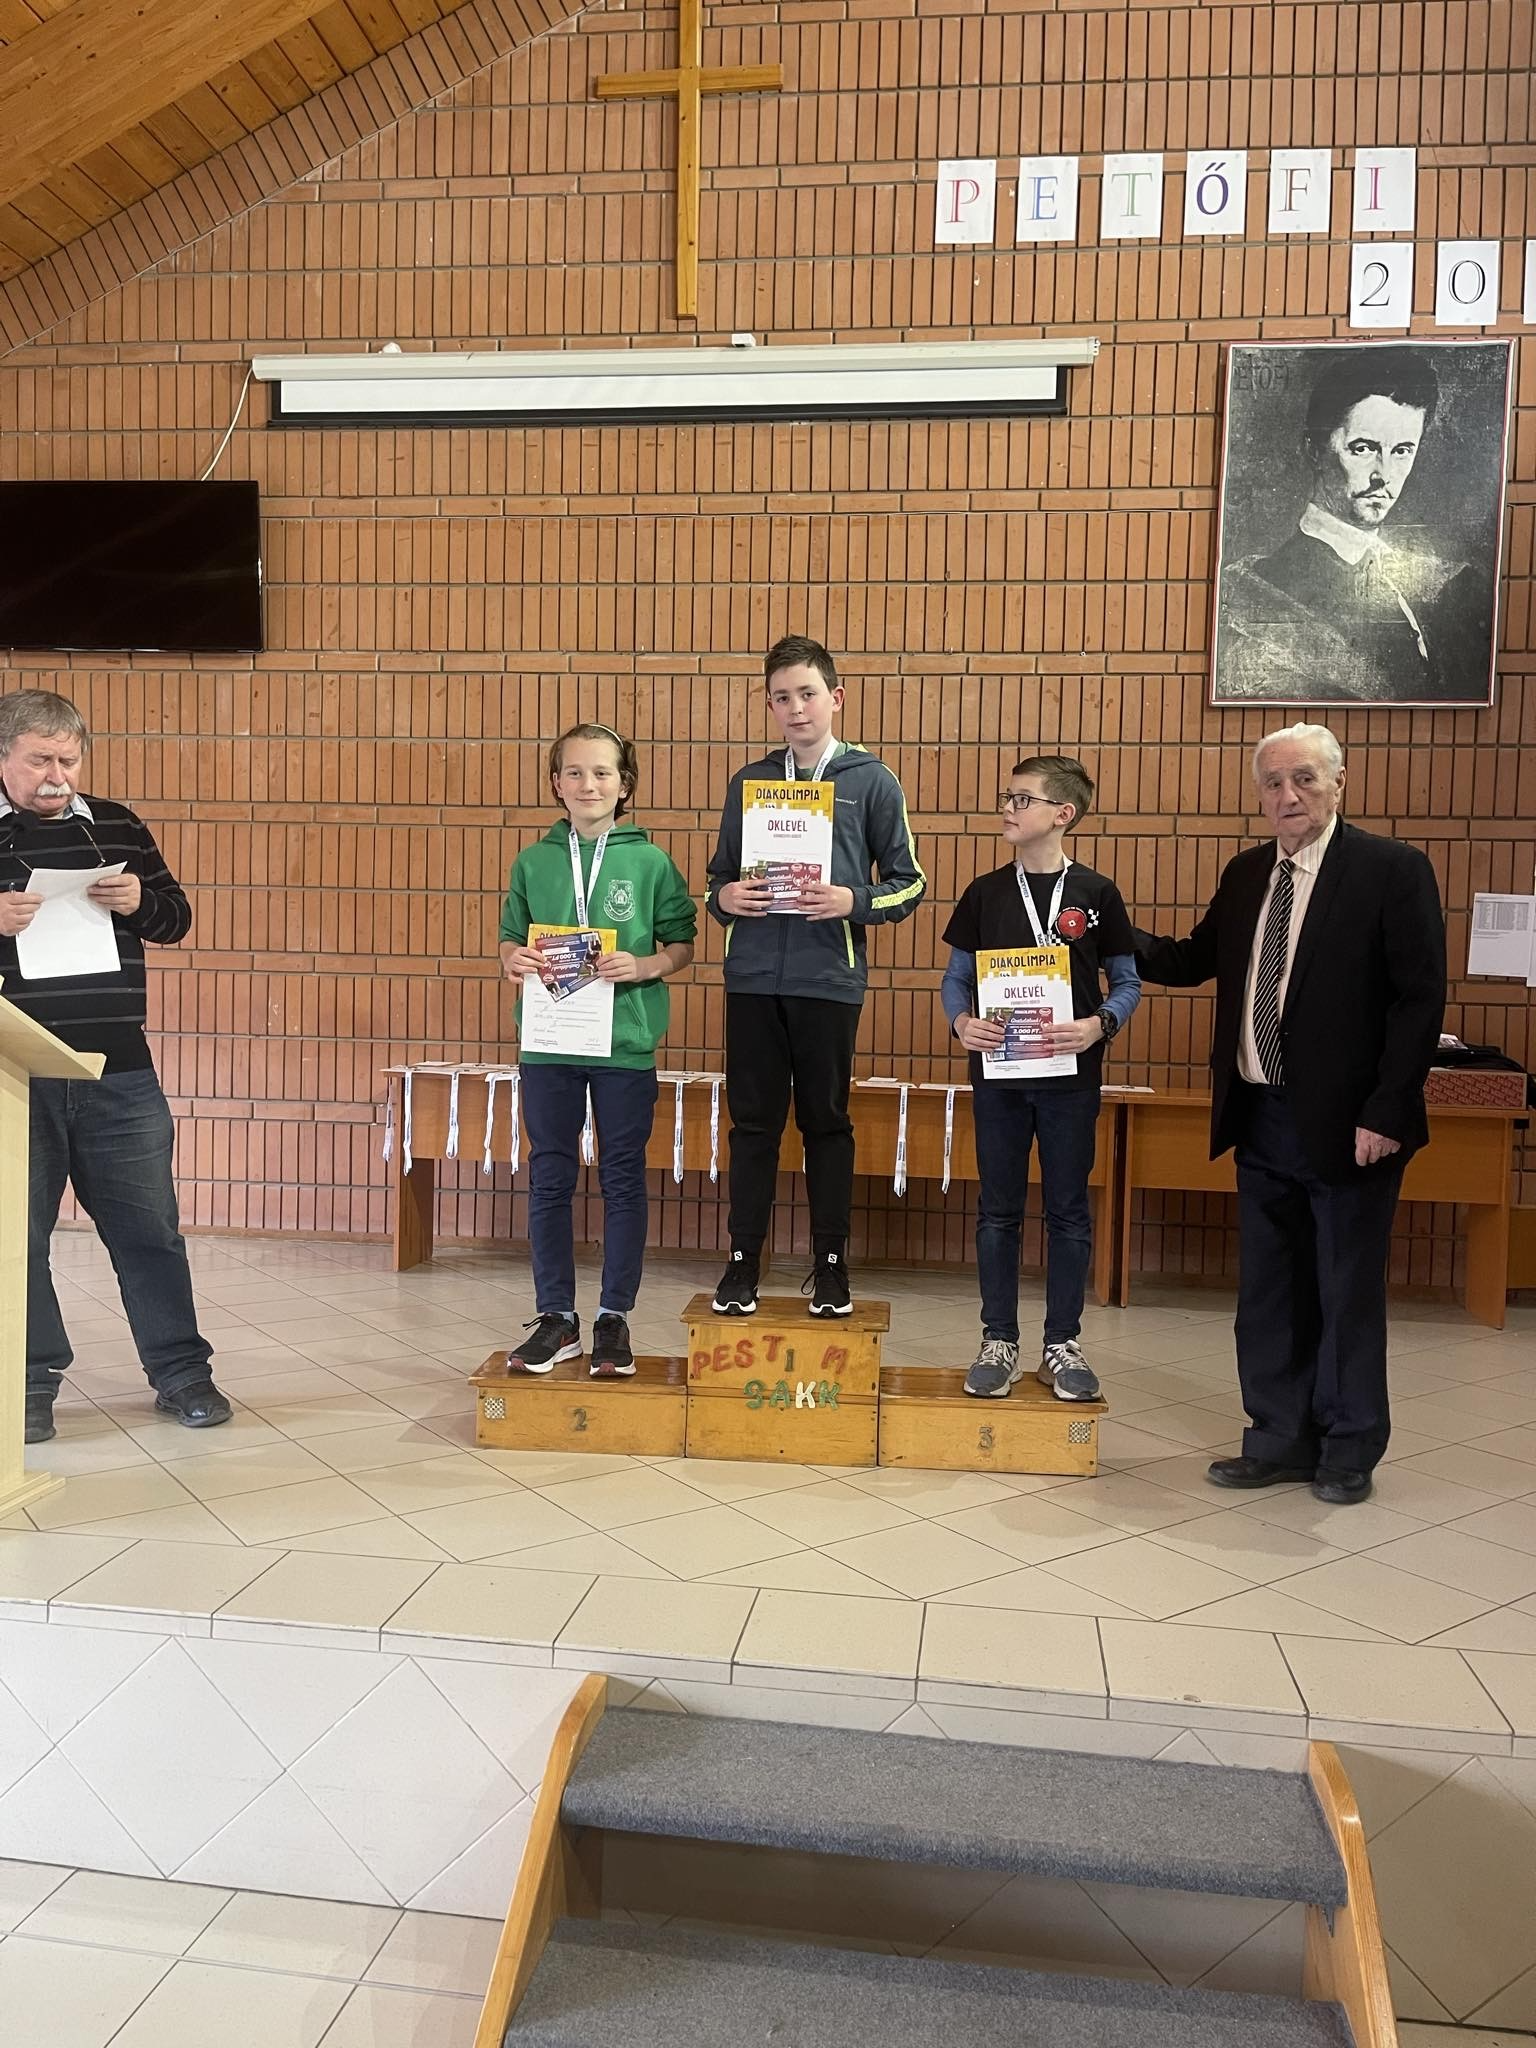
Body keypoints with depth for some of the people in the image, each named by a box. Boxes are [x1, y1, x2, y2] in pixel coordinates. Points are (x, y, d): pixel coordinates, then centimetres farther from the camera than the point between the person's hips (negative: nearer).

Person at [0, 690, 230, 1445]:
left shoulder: (117, 827, 10)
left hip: (119, 1072, 2)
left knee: (149, 1226, 6)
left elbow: (176, 917, 15)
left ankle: (180, 1370, 17)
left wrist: (139, 902, -7)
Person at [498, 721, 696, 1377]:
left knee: (623, 1180, 6)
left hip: (625, 1043, -2)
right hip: (548, 1044, 2)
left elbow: (683, 943, 4)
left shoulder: (649, 861, 1)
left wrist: (644, 967, -14)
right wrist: (515, 961, -8)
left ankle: (614, 1317, 18)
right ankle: (556, 1317, 20)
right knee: (549, 1179, 8)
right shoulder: (533, 861, 7)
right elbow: (510, 940, 13)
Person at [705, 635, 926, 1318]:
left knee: (827, 1122, 7)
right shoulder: (748, 782, 12)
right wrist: (725, 897, -6)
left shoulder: (871, 781, 2)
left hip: (829, 980, -2)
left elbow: (908, 882, 3)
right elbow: (718, 876, 17)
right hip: (752, 976, 3)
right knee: (753, 1122, 7)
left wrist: (852, 901, -15)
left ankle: (831, 1260, 18)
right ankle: (744, 1258, 18)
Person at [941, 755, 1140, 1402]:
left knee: (1068, 1213, 7)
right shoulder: (985, 893, 5)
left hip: (1070, 1076, -1)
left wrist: (1098, 1025, -15)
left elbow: (1127, 983, 4)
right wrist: (962, 1021, -12)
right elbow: (955, 978, 8)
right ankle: (998, 1343, 19)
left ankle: (1062, 1344, 20)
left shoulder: (1096, 894, 0)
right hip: (997, 1071, 2)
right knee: (998, 1212, 8)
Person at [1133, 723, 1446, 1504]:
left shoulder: (1392, 870, -9)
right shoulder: (1246, 874, 9)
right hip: (1262, 1117, 6)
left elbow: (1420, 998, -12)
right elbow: (1195, 960, 16)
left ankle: (1347, 1451, 24)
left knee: (1347, 1290, 8)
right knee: (1268, 1289, 13)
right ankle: (1280, 1440, 26)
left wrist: (1386, 1113, -17)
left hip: (1345, 1122, -5)